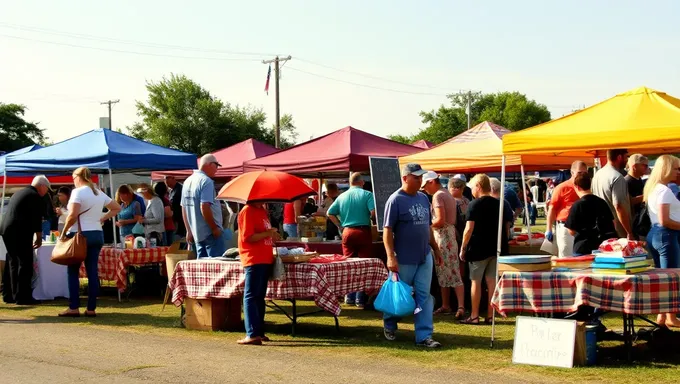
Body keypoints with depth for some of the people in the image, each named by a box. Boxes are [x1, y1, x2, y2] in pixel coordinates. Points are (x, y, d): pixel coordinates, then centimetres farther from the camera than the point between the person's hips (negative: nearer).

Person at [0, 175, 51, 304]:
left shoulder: (19, 193, 22)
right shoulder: (36, 197, -6)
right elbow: (37, 219, -11)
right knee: (25, 264, -4)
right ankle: (22, 297, -6)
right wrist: (39, 238, -2)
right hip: (20, 233, -9)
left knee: (12, 263, 14)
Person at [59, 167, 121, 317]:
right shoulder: (99, 193, 13)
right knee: (93, 272, 4)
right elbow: (117, 208, 21)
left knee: (73, 271, 2)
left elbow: (73, 215, -18)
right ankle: (91, 308, 3)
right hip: (97, 235, 6)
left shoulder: (77, 192, -9)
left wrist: (64, 232, -8)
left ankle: (74, 308, -1)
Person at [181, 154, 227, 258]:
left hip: (197, 234, 9)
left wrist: (189, 230, 21)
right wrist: (215, 228, -15)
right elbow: (205, 208, -22)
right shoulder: (206, 181, -14)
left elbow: (184, 208, 17)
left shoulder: (188, 181, 14)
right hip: (210, 233, -9)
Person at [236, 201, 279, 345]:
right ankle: (252, 334, -7)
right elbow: (248, 237, -18)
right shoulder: (247, 211, -11)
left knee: (260, 296, 11)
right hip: (253, 260, -9)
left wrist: (272, 236, 13)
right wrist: (268, 234, -17)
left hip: (265, 259, 9)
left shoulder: (263, 211, 16)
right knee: (251, 296, -7)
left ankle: (259, 331, 14)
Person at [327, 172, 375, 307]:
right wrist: (367, 217, 5)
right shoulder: (367, 195, -4)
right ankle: (360, 299, 0)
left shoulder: (342, 196, 8)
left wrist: (340, 226, 12)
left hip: (347, 232, 4)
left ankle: (349, 297, 13)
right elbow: (374, 211, -16)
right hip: (363, 232, -3)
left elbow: (329, 213, 8)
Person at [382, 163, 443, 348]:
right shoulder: (395, 200, -11)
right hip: (404, 259, -6)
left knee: (424, 297, 3)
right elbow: (387, 230, -15)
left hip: (425, 257, 6)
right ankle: (389, 326, 30)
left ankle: (424, 335, 4)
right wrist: (391, 256, -21)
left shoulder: (423, 198, 11)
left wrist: (436, 249, 19)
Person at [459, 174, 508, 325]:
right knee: (492, 281, 7)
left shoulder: (475, 204, -11)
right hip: (496, 248, 6)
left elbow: (469, 229, -14)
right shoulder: (498, 204, 8)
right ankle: (490, 316, 9)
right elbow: (504, 227, 13)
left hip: (478, 249, -6)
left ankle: (474, 316, 4)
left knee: (476, 281, 2)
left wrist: (463, 248, -6)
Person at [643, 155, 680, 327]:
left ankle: (661, 316, 18)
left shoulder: (653, 188, 14)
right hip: (666, 235, -10)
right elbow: (664, 221, -21)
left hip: (654, 234, 10)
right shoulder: (664, 190, -16)